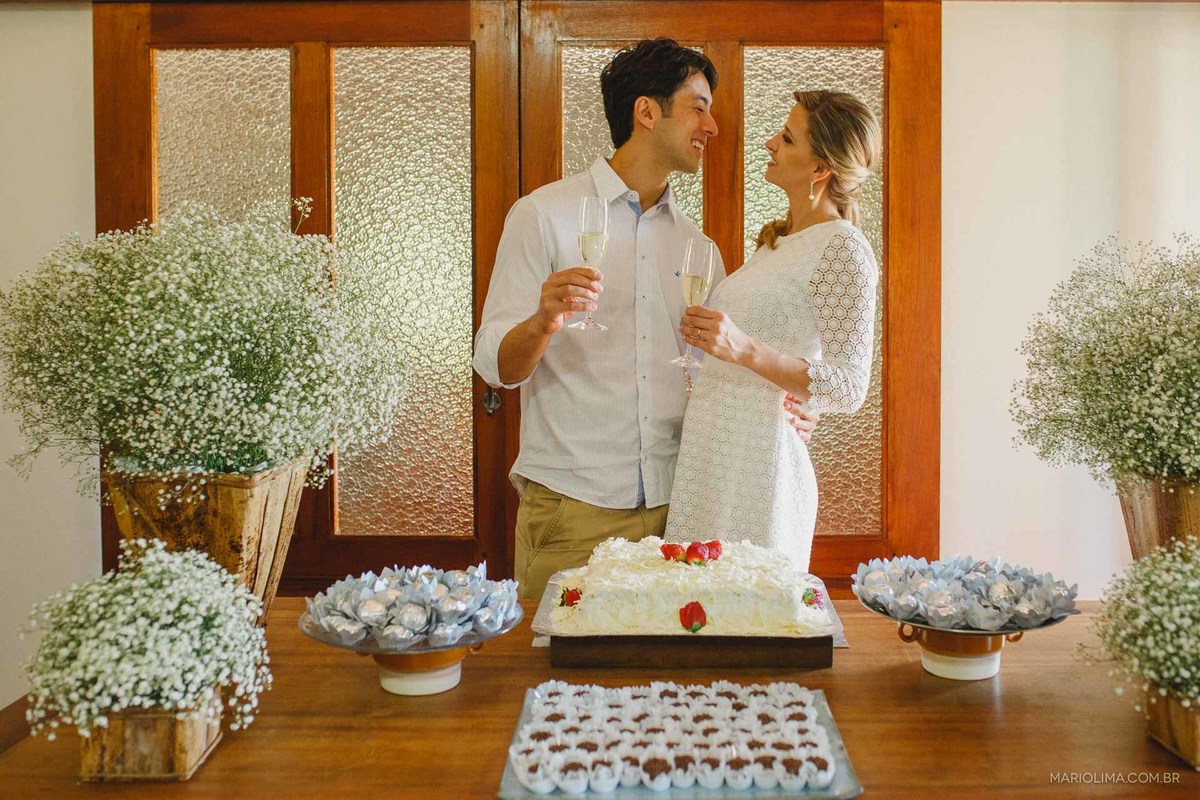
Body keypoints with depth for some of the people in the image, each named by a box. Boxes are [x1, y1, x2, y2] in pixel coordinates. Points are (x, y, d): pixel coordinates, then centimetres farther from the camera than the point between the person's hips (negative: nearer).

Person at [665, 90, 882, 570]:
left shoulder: (843, 249, -9)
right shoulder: (778, 241, 18)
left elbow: (849, 388, -16)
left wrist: (744, 349, -25)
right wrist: (708, 334, 14)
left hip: (758, 466, -8)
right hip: (708, 454, 8)